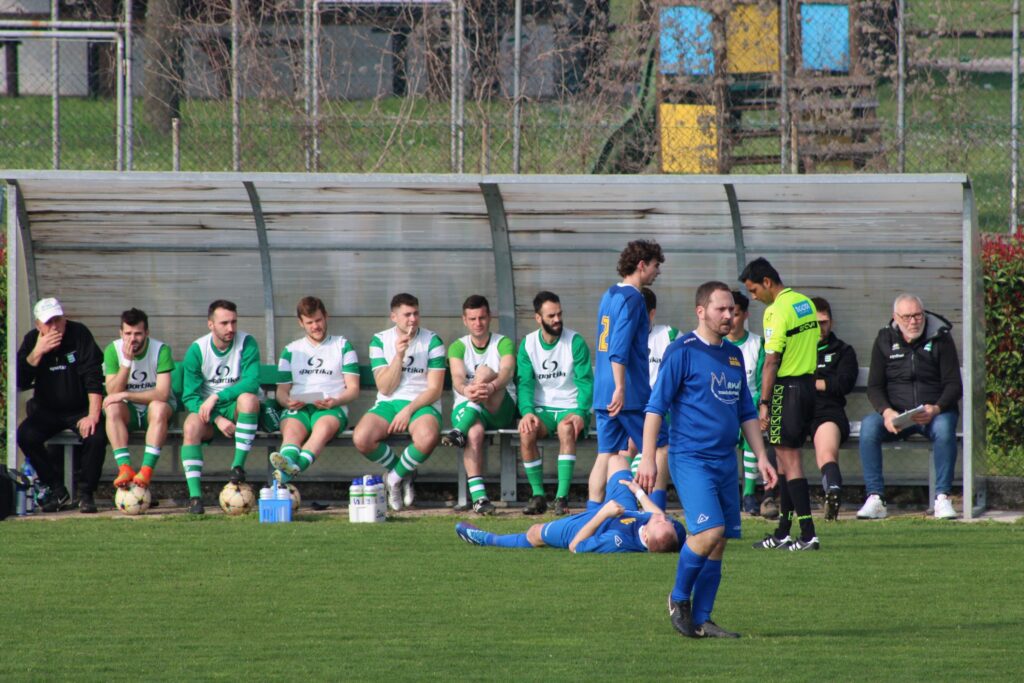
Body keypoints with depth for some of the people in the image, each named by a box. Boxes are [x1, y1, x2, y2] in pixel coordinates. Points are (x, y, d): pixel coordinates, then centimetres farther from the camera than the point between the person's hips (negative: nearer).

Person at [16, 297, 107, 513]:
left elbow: (94, 378, -15)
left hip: (80, 409, -2)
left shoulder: (79, 335, -10)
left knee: (96, 436, -31)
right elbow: (20, 382, -13)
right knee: (26, 435, -26)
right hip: (47, 412, 2)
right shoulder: (32, 341, -3)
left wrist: (93, 415, -25)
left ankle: (86, 493, -12)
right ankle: (57, 492, -13)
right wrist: (38, 352, -24)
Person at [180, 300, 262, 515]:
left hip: (236, 408, -1)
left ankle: (239, 465, -30)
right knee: (191, 427, -32)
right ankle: (194, 495, -34)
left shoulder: (246, 343, -8)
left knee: (248, 398, -35)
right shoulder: (196, 350, -6)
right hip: (207, 409, 1)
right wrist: (217, 419, -22)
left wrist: (216, 397, -29)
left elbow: (251, 382, -21)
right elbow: (190, 396, -8)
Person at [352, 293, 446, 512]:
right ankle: (404, 475, 0)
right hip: (388, 404, 2)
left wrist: (409, 410, -16)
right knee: (361, 438, -30)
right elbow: (385, 388, -2)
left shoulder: (432, 341, 2)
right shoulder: (380, 341, 6)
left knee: (427, 438, -39)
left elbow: (435, 389, -3)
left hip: (421, 404, -2)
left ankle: (396, 477, -6)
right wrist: (399, 356, -14)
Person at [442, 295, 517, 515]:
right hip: (465, 409, 1)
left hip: (501, 410, -1)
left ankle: (459, 432, -41)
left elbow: (507, 372, -15)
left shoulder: (503, 344, 7)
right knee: (474, 432, -36)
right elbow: (457, 377, -11)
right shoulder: (458, 347, 10)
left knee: (484, 372, -30)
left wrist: (491, 387, -40)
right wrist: (466, 390, -37)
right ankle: (478, 497, -43)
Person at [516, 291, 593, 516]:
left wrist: (580, 413, -24)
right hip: (541, 409, 2)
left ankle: (562, 497, -37)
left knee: (566, 429, -36)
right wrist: (527, 411, -21)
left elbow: (585, 382, -7)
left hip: (571, 408, -2)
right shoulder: (528, 344, 5)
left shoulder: (576, 342, -3)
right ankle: (538, 495, -21)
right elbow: (524, 382, -1)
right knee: (526, 431, -31)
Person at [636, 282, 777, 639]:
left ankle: (700, 620, 10)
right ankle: (679, 598, 2)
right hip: (690, 458, -7)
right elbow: (656, 406, -8)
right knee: (708, 531, -19)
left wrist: (761, 456, 16)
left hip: (725, 461, 7)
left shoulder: (734, 355, 16)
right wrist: (647, 458, -13)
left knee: (718, 542, 4)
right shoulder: (682, 351, -6)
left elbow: (747, 413, 24)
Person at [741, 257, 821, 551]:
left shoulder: (777, 311, -16)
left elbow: (772, 361, -18)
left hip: (786, 387, -9)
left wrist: (764, 403, -15)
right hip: (808, 383, 9)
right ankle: (783, 533, 17)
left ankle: (808, 534, -10)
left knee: (789, 458, -6)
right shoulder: (806, 303, 11)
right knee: (785, 458, 14)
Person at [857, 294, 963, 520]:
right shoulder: (885, 340, 7)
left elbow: (954, 385, -2)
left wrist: (936, 409, -23)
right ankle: (875, 498, -29)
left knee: (944, 428, -37)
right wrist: (886, 412, -17)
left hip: (935, 413, -2)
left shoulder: (940, 338, 1)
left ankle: (942, 498, -31)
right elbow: (874, 387, 4)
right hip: (895, 412, 2)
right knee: (868, 426, -29)